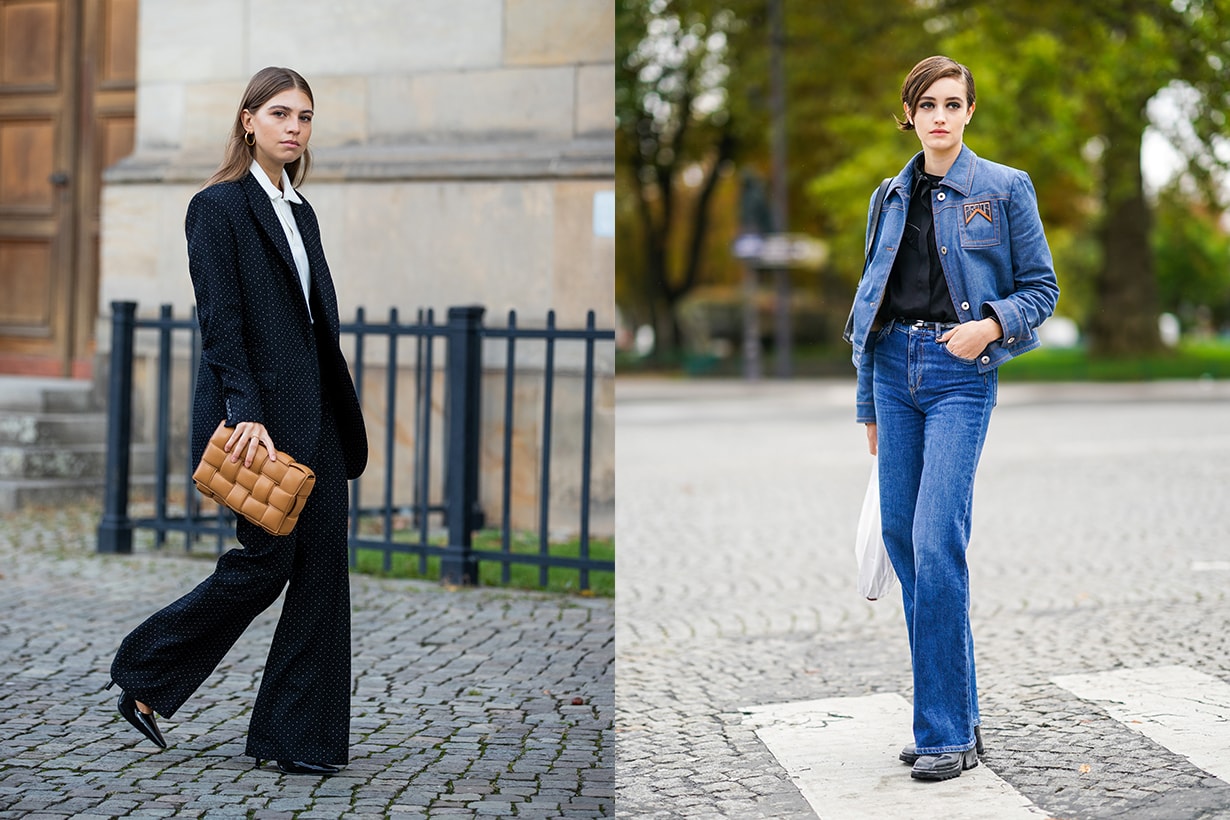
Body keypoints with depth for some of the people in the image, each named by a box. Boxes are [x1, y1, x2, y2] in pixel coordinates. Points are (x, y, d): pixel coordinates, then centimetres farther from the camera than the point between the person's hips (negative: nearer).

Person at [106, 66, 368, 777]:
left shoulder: (301, 212, 17)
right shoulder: (220, 206, -5)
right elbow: (220, 322, -13)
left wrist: (344, 417, 15)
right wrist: (245, 414, -21)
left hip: (316, 414, 7)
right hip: (259, 411, -7)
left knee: (322, 571, 3)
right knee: (266, 562, -5)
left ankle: (300, 737, 8)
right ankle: (145, 677, 15)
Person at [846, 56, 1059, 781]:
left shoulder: (1004, 189, 0)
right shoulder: (892, 197, 13)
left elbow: (1042, 287, 2)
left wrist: (990, 325, -17)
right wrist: (869, 404, 18)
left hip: (961, 374, -5)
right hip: (896, 368, 5)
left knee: (937, 541, -15)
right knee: (902, 536, 4)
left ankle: (949, 734, -7)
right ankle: (956, 714, 17)